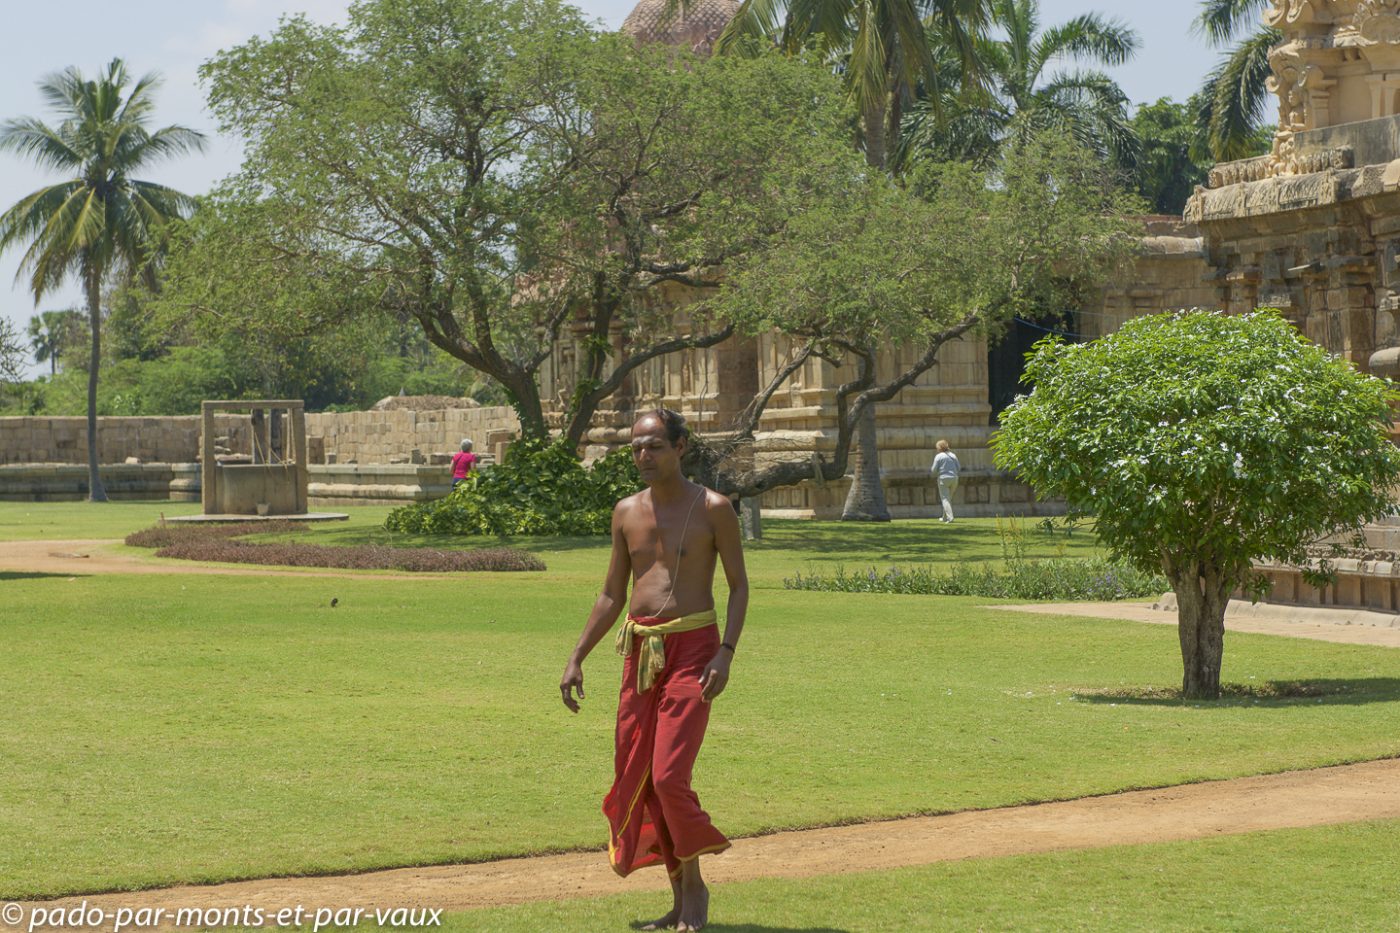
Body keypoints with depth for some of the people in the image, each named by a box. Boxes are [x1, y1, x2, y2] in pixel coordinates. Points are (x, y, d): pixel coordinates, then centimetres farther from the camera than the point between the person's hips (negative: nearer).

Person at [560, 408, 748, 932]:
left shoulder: (712, 509, -3)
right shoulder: (627, 513, 11)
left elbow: (739, 585, -2)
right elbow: (612, 595, 16)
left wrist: (726, 653, -15)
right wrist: (577, 659, 11)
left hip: (692, 649, -6)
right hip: (639, 650, 6)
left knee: (669, 775, -15)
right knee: (635, 776, 5)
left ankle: (695, 884, 5)